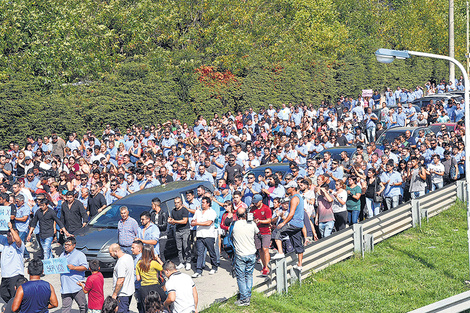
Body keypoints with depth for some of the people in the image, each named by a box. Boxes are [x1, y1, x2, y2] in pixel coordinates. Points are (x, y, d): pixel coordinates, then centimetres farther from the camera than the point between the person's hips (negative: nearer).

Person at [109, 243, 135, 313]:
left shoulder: (121, 262, -23)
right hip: (130, 290, 10)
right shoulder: (129, 257, 7)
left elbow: (120, 280, -26)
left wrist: (114, 294, -18)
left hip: (122, 294, -10)